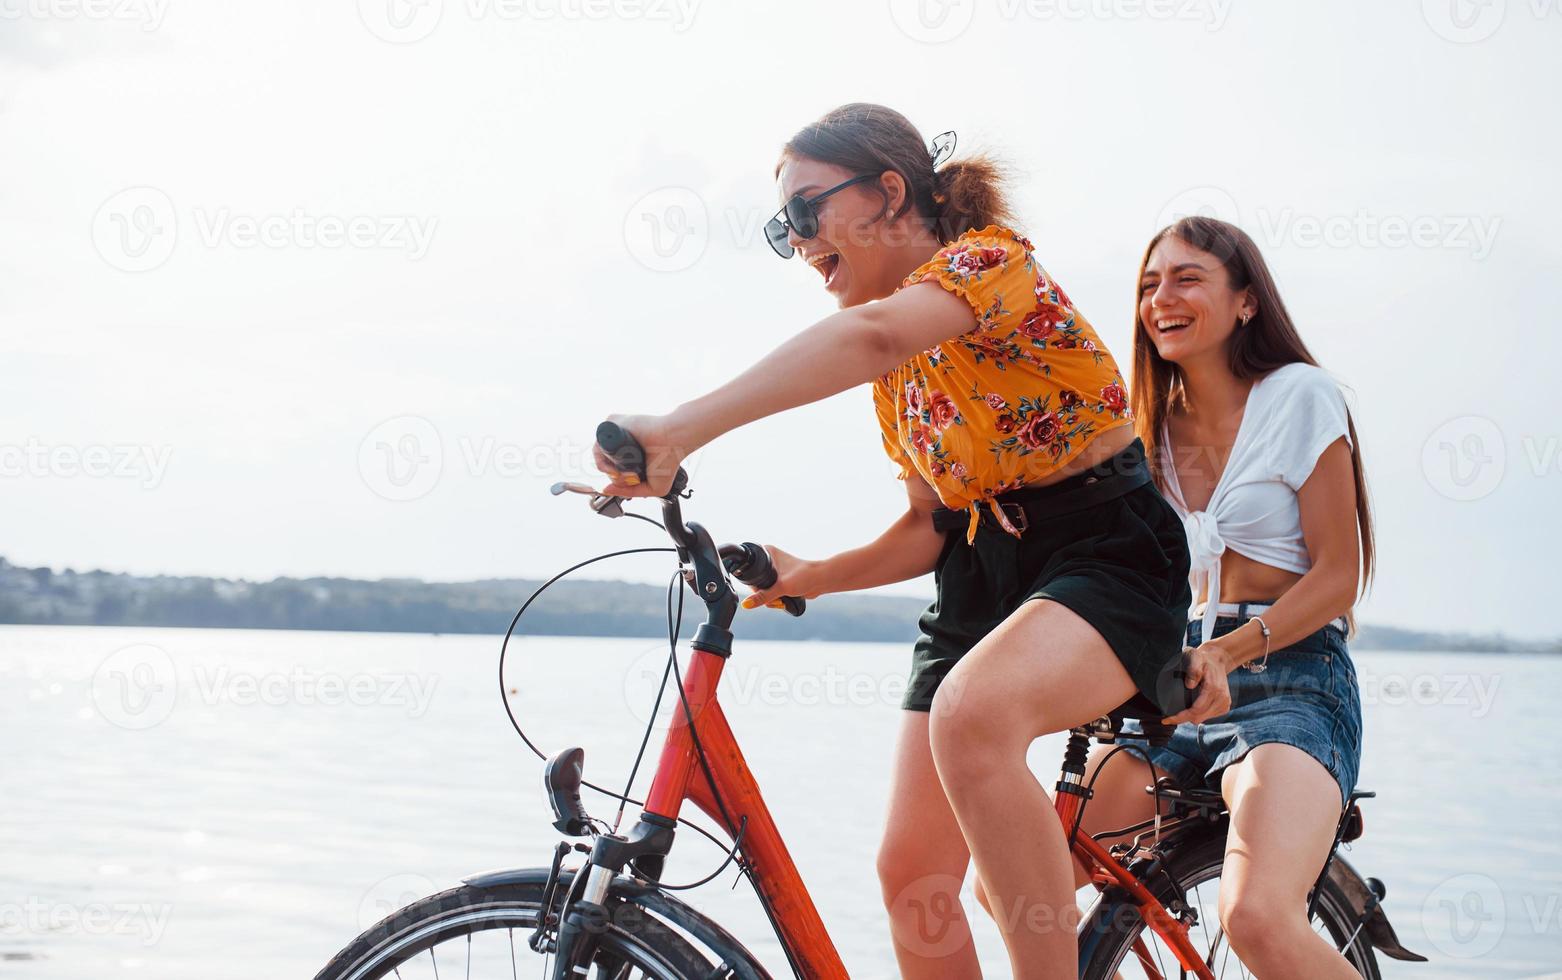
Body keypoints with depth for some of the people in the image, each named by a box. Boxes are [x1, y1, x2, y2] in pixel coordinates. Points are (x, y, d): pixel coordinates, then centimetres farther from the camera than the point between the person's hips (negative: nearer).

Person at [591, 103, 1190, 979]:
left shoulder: (989, 256, -12)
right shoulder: (897, 370, 14)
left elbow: (872, 333, -34)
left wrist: (684, 428, -44)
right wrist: (807, 577, 0)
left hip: (1109, 553, -8)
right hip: (981, 574, 8)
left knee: (972, 713, -39)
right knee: (912, 870, -1)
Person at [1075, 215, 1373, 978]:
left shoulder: (1298, 396, -2)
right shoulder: (1156, 428, 15)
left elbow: (1337, 573, -6)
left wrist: (1232, 650, -22)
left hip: (1290, 683, -6)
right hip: (1181, 685, 6)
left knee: (1258, 918, -32)